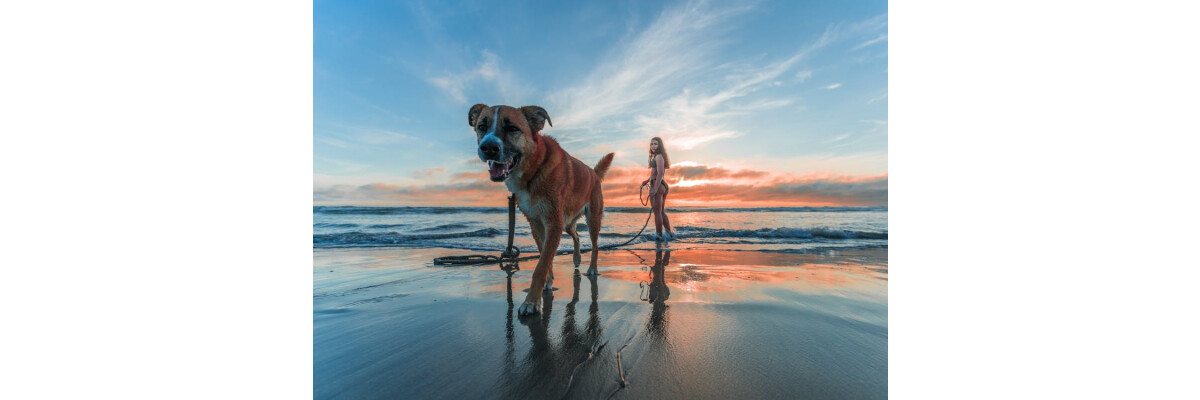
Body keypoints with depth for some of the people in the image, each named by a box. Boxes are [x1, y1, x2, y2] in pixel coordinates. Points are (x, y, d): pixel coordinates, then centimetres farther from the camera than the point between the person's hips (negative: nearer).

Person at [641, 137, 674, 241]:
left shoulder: (658, 156, -11)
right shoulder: (660, 157, 19)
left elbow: (660, 173, -21)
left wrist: (655, 188, -25)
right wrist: (648, 180, 17)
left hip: (657, 185, -10)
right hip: (663, 185, 10)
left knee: (657, 212, -2)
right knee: (662, 212, 17)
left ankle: (658, 235, 4)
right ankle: (670, 234, 21)